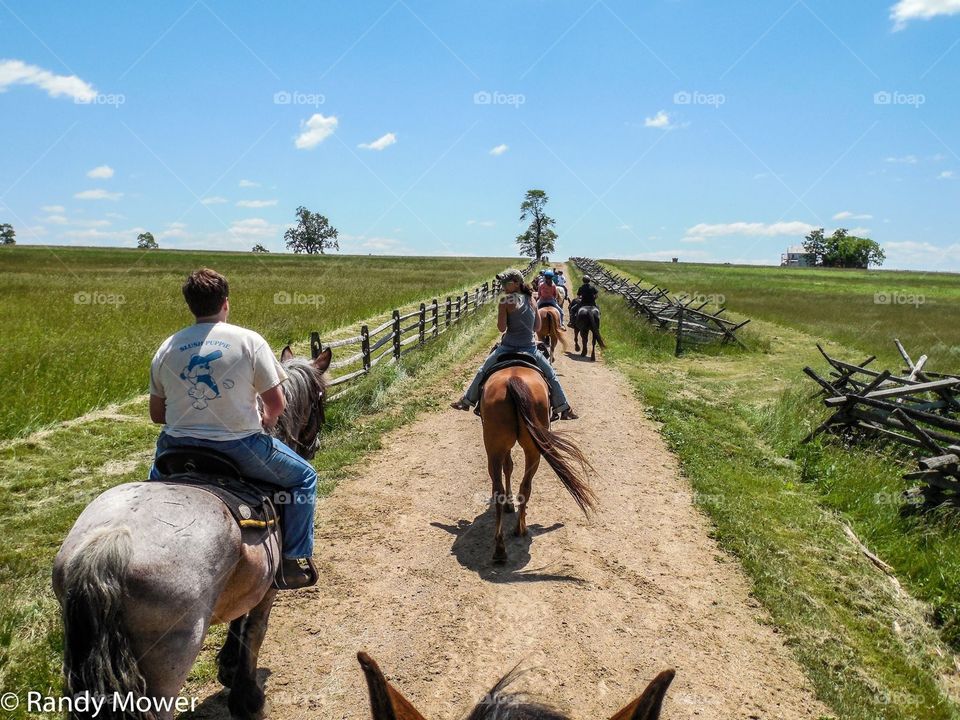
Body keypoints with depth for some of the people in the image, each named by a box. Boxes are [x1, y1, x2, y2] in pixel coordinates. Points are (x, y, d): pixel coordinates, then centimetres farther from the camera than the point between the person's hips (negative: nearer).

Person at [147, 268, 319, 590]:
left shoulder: (166, 349, 2)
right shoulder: (249, 341, -9)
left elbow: (156, 414, 8)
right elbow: (277, 403, -9)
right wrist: (266, 421, 12)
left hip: (180, 448, 4)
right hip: (240, 447, -4)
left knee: (156, 475, 39)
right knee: (304, 477, 17)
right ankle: (294, 562, 14)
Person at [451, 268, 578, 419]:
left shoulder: (506, 301, -9)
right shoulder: (531, 299, 4)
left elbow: (501, 328, -10)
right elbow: (537, 327, 8)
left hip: (508, 348, -2)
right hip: (530, 348, 2)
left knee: (482, 372, 20)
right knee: (551, 375, 19)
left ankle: (467, 401, 31)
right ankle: (564, 409, 18)